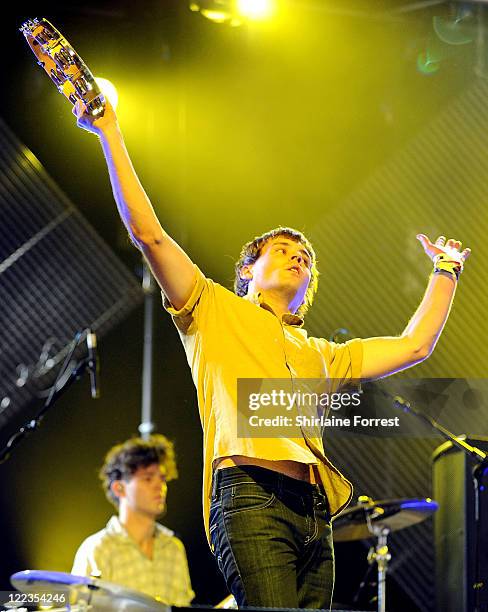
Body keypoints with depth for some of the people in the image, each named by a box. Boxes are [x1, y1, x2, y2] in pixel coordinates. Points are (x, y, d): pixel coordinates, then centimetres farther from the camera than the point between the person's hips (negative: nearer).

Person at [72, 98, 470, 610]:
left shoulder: (320, 354, 34)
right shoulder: (214, 310, 20)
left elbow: (413, 346, 34)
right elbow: (147, 234, 11)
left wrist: (446, 270, 41)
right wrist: (110, 135, 9)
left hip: (313, 512, 6)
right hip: (251, 495, -6)